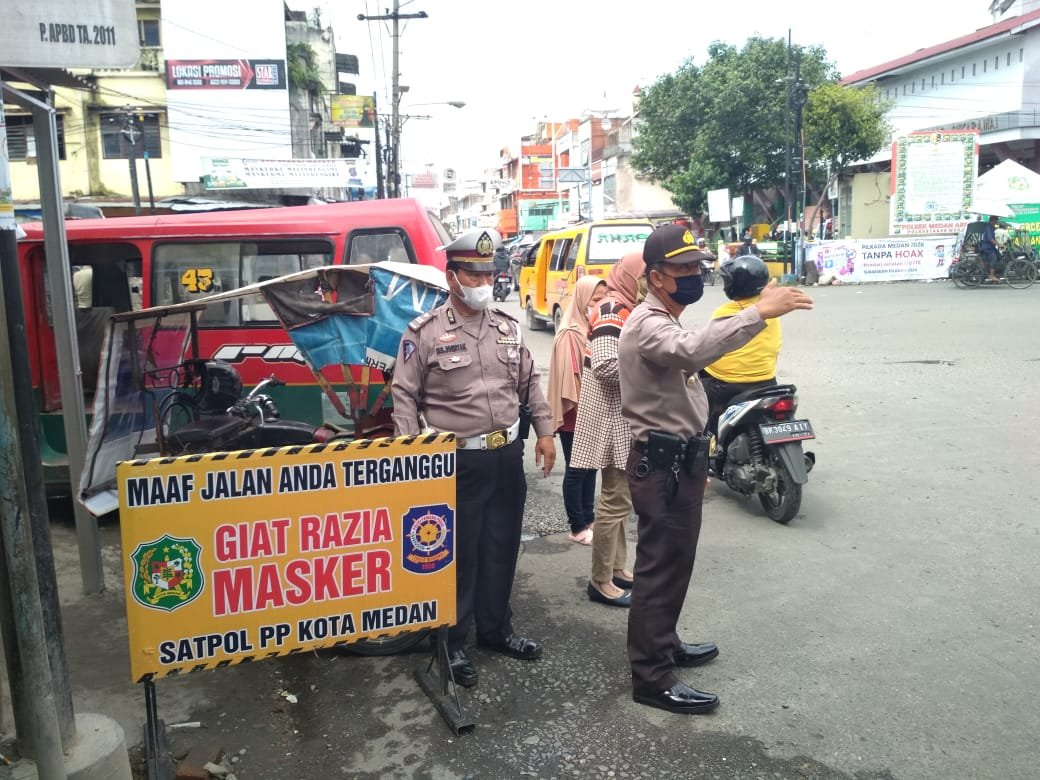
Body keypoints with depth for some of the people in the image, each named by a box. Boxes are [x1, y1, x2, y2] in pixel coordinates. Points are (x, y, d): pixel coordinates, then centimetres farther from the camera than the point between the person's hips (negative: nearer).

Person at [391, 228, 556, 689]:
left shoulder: (507, 327, 9)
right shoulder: (424, 332, -7)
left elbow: (530, 384, 17)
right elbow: (404, 397, -7)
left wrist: (544, 432, 12)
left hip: (508, 456, 5)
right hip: (457, 461, -5)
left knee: (501, 550, 15)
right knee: (458, 556, 3)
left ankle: (495, 629, 32)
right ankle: (451, 643, 19)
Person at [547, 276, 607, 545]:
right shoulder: (570, 334, -15)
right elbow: (570, 378, -18)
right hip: (576, 415, -8)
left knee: (591, 467, 14)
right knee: (576, 471, 1)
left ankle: (588, 519, 26)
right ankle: (577, 528, 11)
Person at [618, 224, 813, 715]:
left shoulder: (666, 321, 16)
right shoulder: (647, 325, -19)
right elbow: (693, 350, -42)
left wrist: (696, 454, 24)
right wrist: (760, 312, -46)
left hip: (680, 457, 10)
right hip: (661, 463, -10)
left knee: (675, 560, 20)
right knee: (661, 568, -4)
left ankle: (662, 644, 36)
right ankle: (651, 678, 6)